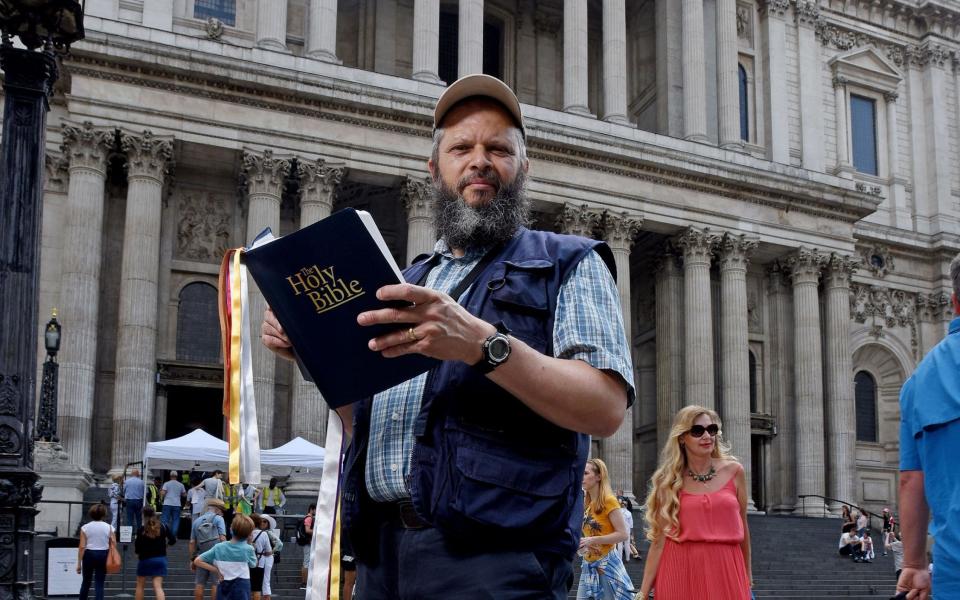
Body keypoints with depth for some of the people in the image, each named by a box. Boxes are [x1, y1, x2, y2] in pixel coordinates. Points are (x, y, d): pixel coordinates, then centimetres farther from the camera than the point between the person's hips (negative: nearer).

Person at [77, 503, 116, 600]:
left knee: (86, 581, 16)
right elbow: (113, 545, -3)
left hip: (89, 555, 0)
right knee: (99, 584, 2)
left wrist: (79, 563, -4)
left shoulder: (85, 528, -3)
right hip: (103, 555, 0)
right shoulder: (109, 527, 0)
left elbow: (82, 547, -7)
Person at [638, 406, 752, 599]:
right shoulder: (669, 481, 1)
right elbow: (659, 540, -1)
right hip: (681, 571, -1)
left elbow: (742, 527, 12)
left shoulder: (733, 471, 5)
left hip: (726, 569, 1)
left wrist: (748, 574, 18)